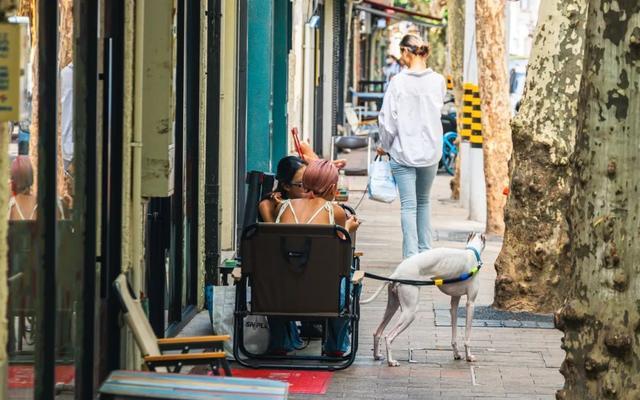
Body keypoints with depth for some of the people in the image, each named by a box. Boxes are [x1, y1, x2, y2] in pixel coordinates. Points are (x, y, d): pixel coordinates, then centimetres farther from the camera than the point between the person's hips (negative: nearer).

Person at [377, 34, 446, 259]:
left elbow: (388, 118, -8)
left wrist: (384, 145, 7)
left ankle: (411, 255, -5)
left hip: (404, 150, -3)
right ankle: (425, 250, 21)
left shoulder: (399, 82, -12)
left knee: (409, 204, -1)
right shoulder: (438, 81, -4)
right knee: (423, 201, 19)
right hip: (431, 151, 3)